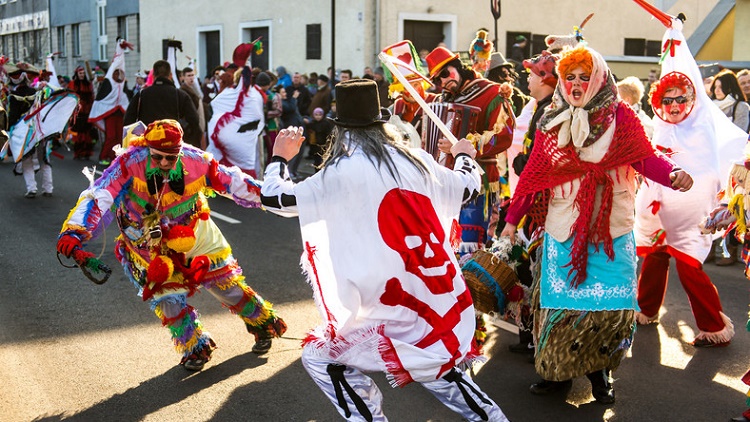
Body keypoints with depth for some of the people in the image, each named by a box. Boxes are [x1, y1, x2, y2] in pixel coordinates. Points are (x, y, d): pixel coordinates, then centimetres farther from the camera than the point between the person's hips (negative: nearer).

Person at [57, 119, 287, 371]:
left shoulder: (195, 161, -22)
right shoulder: (130, 163, -29)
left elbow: (232, 181, -10)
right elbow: (98, 196, -36)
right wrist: (74, 232, -48)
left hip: (196, 234, 1)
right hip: (149, 242, -1)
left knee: (228, 283, 7)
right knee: (167, 295, -8)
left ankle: (264, 325, 32)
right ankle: (196, 348, 17)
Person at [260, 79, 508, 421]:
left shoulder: (341, 173, -11)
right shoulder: (415, 159, 5)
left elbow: (274, 199, -3)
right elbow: (469, 187, 21)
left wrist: (279, 158, 17)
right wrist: (465, 156, 44)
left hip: (393, 302, -6)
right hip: (440, 297, 7)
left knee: (321, 358, 11)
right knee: (434, 365, 30)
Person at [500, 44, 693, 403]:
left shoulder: (620, 118, 0)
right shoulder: (551, 122, 6)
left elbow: (646, 157, -7)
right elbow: (533, 174, 7)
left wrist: (673, 174, -28)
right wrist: (512, 218, 6)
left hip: (611, 231, -1)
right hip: (563, 230, 2)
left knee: (611, 306, -1)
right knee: (560, 302, 5)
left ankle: (598, 370, 19)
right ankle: (557, 370, 20)